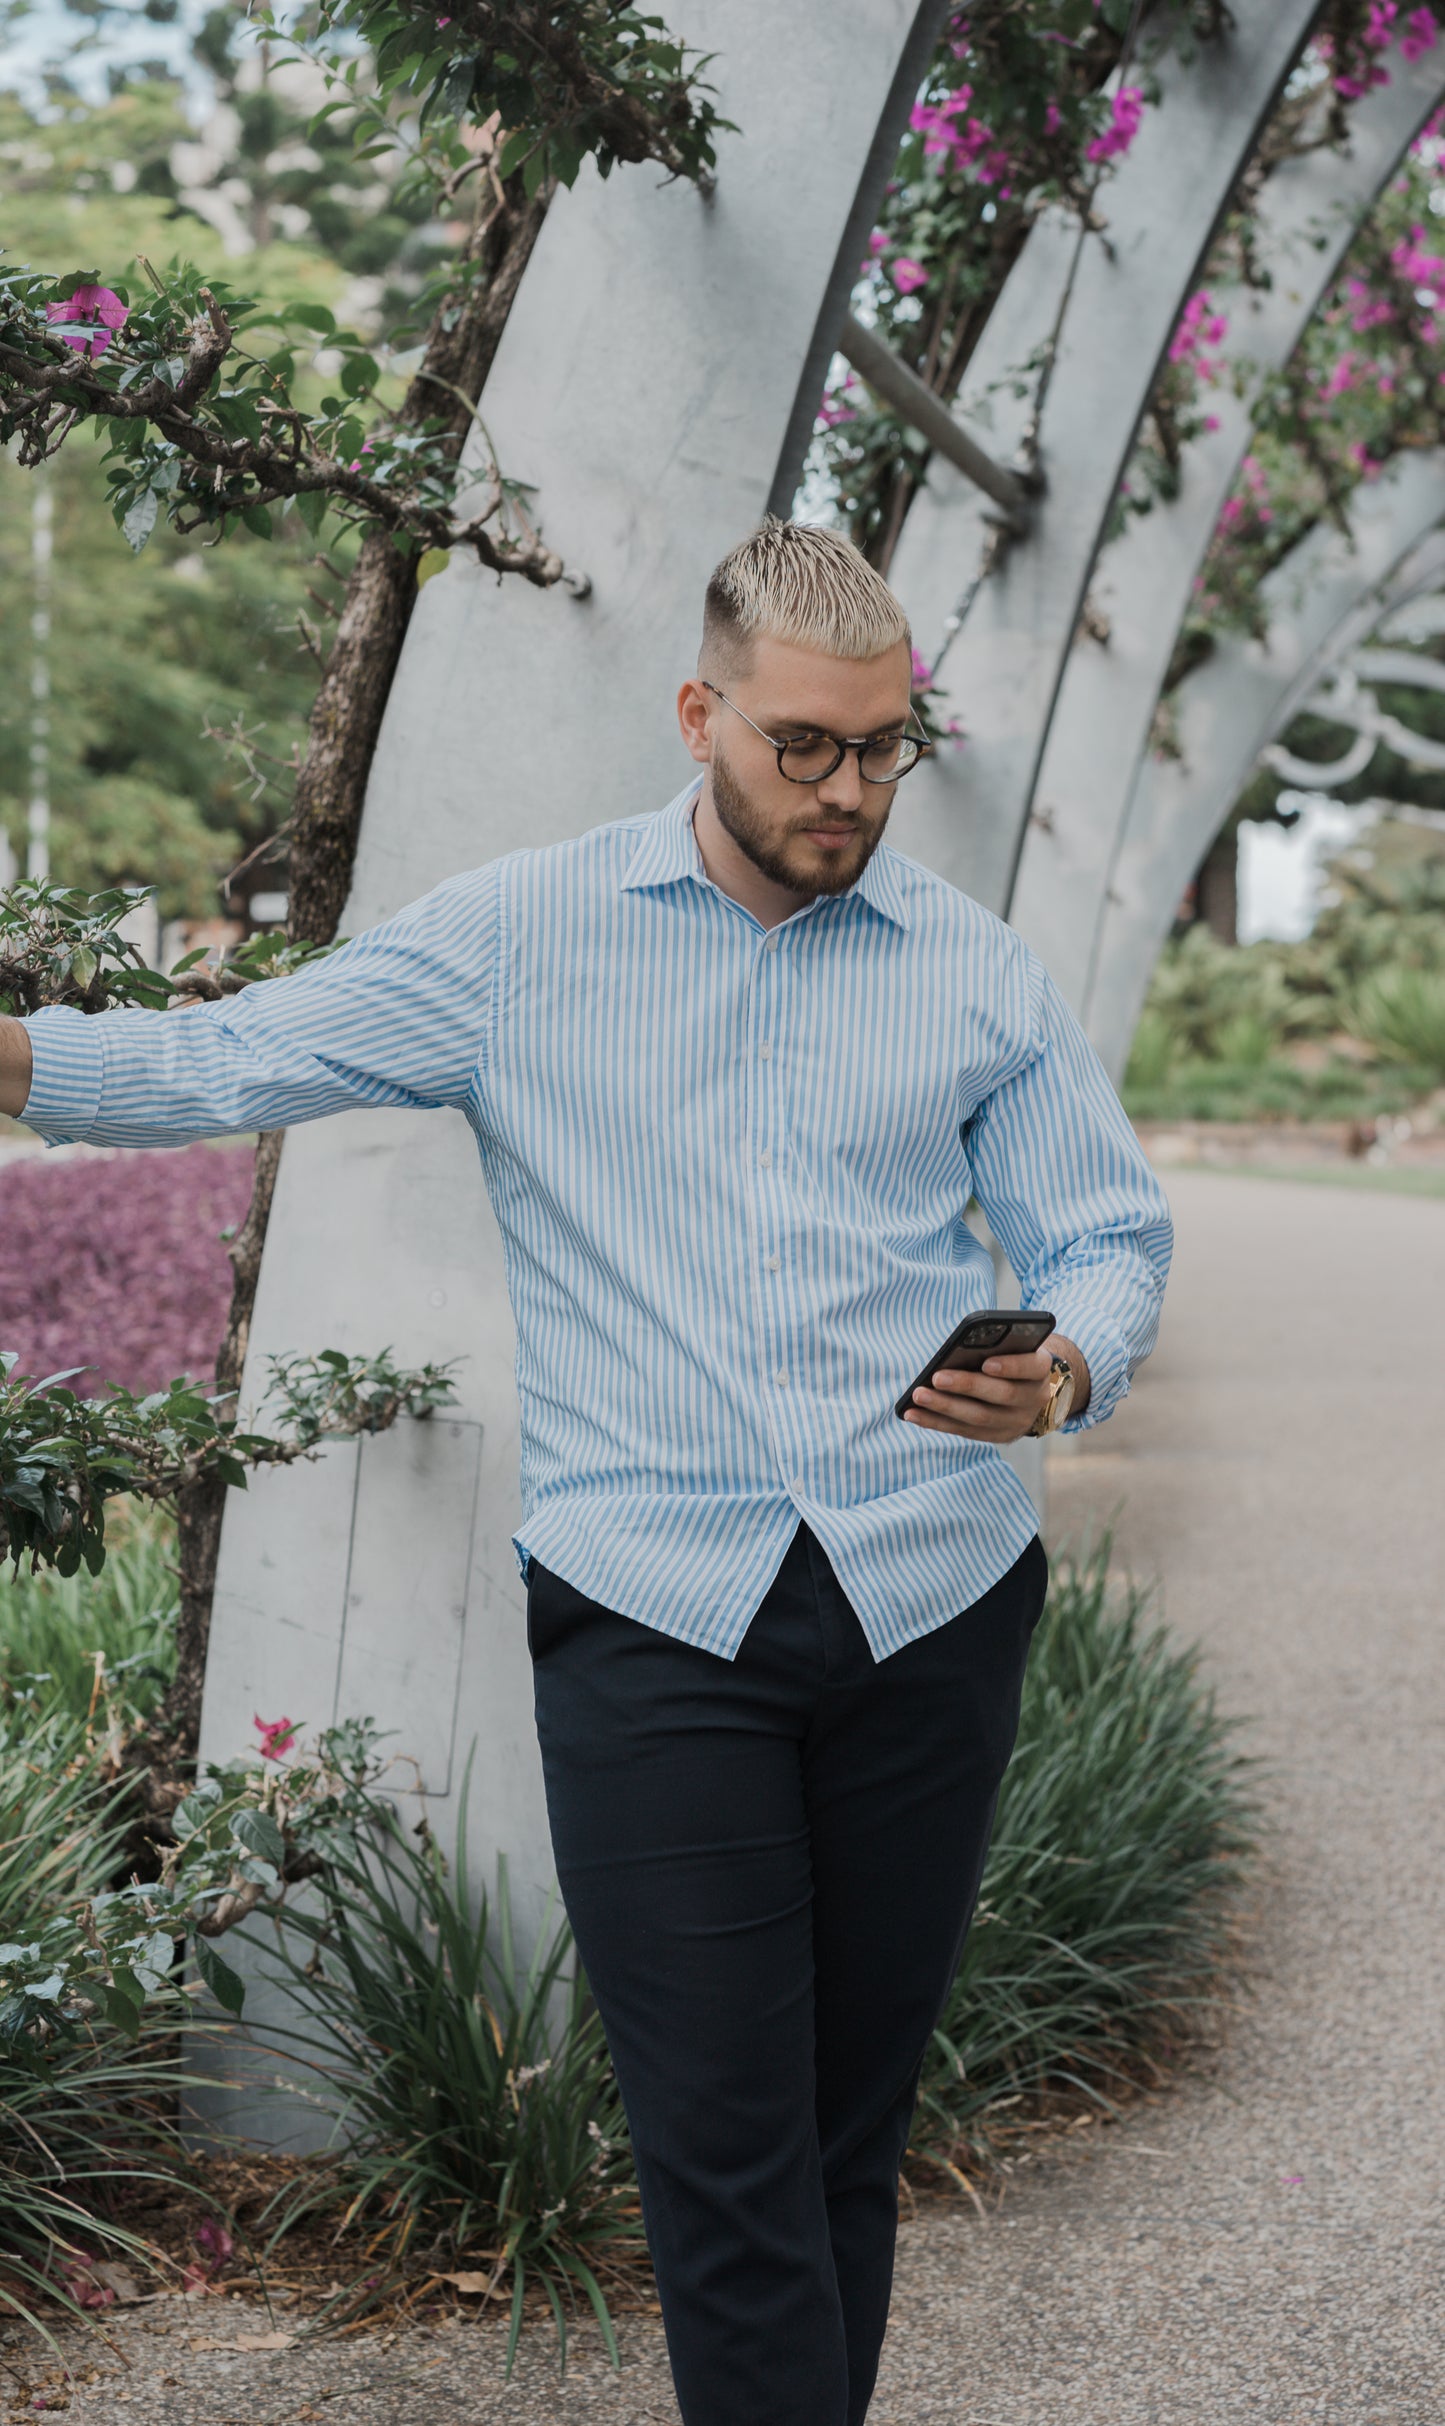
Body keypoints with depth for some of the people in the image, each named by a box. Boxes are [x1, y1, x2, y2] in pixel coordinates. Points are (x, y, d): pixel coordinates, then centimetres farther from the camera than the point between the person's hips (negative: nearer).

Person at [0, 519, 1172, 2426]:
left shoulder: (976, 972, 10)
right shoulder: (519, 942, 5)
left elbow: (1111, 1229, 12)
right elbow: (243, 1061, 1)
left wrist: (1069, 1367, -11)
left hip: (935, 1602, 2)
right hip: (653, 1611, -2)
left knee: (856, 2116, 11)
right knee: (723, 2146, -6)